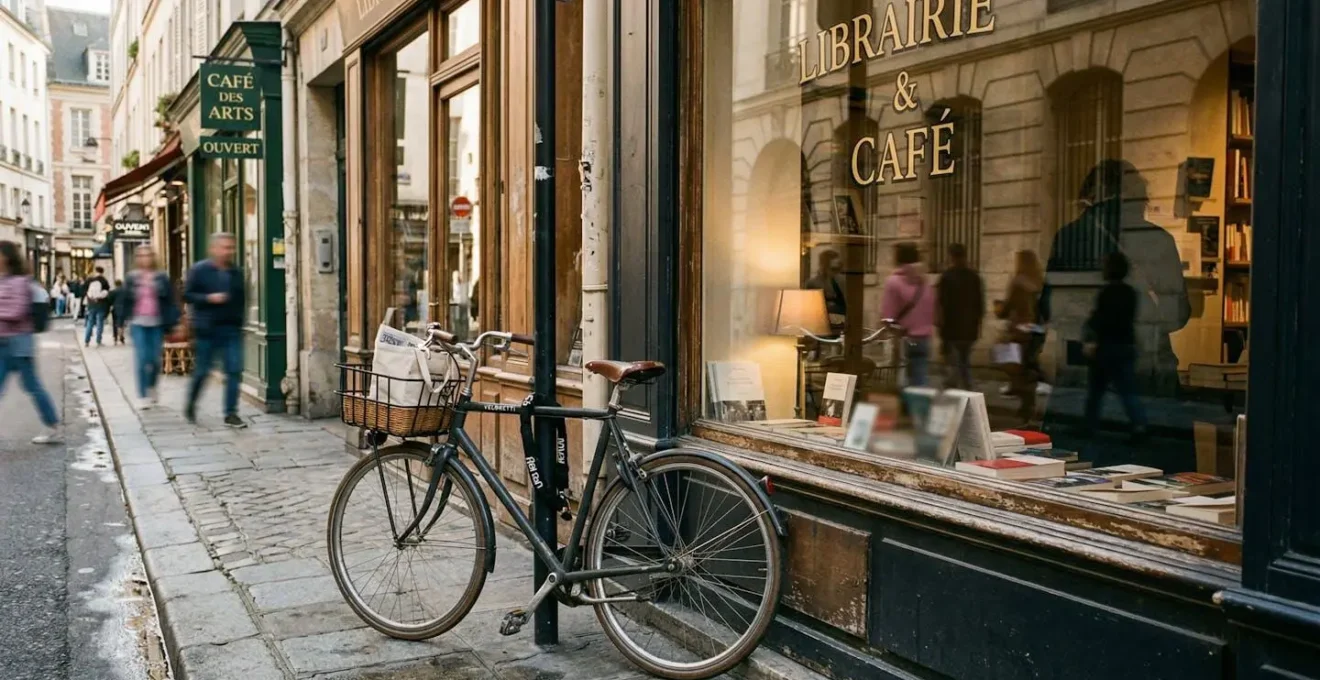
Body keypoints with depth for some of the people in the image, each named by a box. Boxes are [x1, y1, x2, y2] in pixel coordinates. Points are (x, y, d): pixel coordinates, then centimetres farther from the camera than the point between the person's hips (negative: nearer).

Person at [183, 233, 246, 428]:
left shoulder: (236, 273, 11)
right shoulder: (199, 270, -2)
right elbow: (187, 295, -3)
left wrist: (239, 319, 10)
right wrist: (208, 298, -17)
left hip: (232, 329, 4)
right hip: (208, 330, -3)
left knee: (234, 370, -4)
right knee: (202, 371, 5)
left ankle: (231, 413, 2)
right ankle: (191, 405, 29)